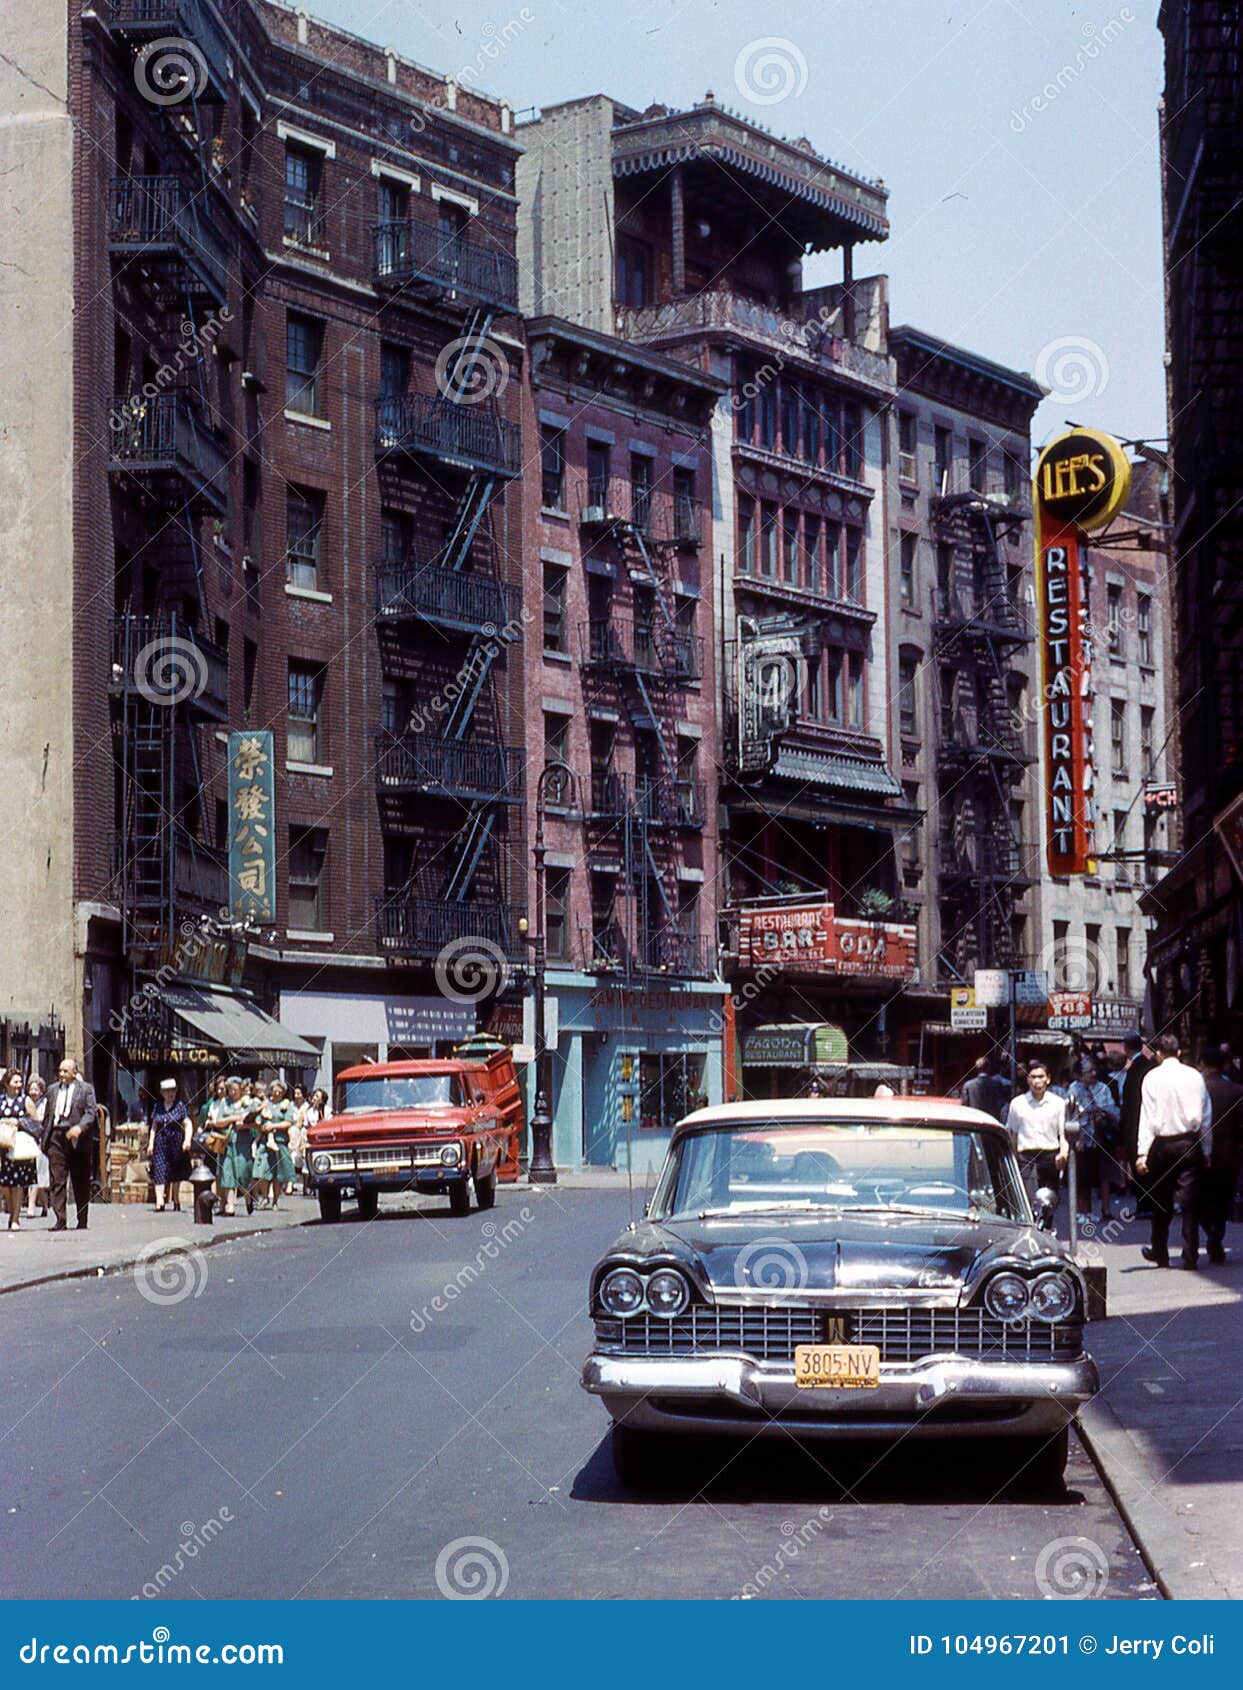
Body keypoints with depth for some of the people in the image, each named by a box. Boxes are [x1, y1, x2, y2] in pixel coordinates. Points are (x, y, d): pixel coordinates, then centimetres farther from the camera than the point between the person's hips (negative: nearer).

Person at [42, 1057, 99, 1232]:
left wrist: (80, 1127, -26)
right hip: (56, 1137, 3)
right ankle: (60, 1221, -9)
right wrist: (45, 1138, 11)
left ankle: (83, 1222, 15)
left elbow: (91, 1112, -9)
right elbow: (47, 1115, 18)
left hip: (77, 1139, -3)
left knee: (81, 1183, 6)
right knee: (57, 1181, -7)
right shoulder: (53, 1090, 15)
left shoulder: (86, 1089, 2)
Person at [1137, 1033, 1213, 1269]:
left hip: (1162, 1145, -1)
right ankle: (1190, 1256, -2)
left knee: (1161, 1203, 12)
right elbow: (1205, 1115, 4)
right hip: (1190, 1143, 1)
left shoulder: (1153, 1077, -6)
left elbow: (1148, 1116, -8)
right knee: (1189, 1202, 2)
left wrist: (1142, 1152, -8)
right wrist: (1206, 1149, 11)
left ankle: (1160, 1254, 22)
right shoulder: (1195, 1076, 1)